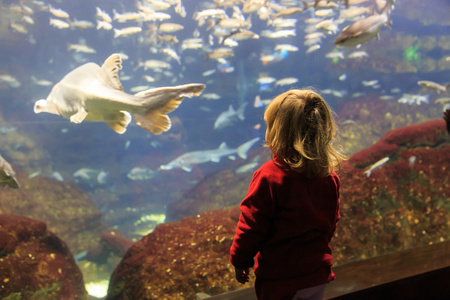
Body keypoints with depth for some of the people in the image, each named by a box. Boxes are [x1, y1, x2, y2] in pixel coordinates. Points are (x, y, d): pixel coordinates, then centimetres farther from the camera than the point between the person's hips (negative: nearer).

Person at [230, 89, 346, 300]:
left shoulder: (269, 177, -22)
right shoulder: (330, 176, -4)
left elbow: (251, 226, -16)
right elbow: (331, 223, 9)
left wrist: (239, 259, -1)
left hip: (281, 278, -5)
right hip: (319, 274, 6)